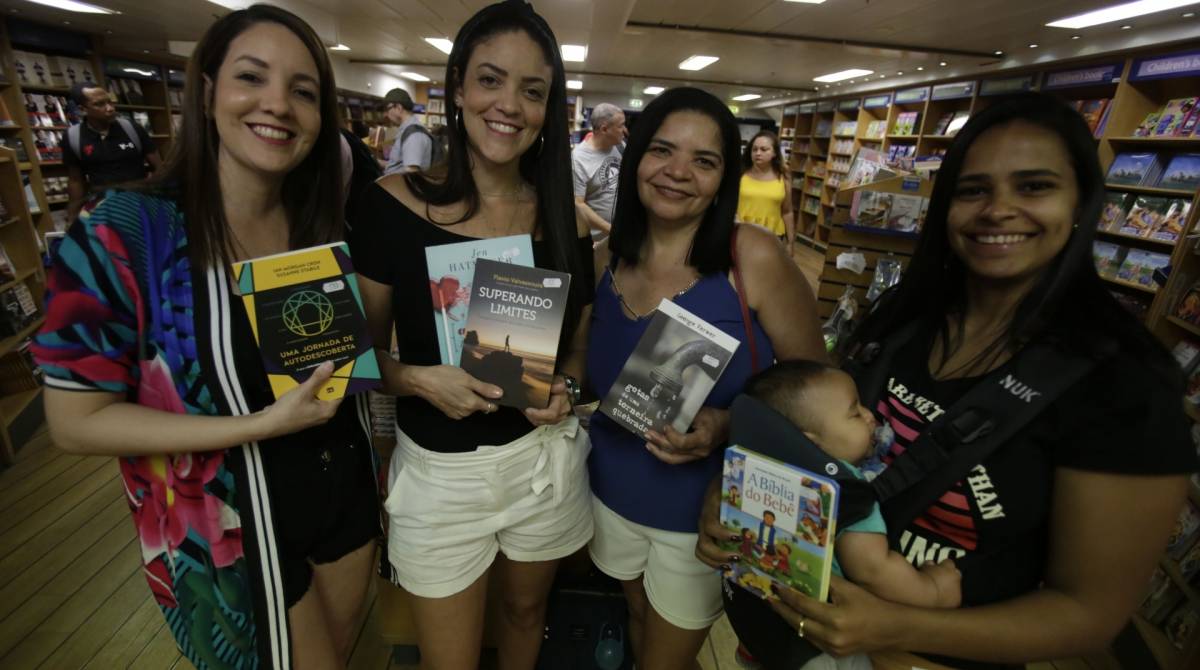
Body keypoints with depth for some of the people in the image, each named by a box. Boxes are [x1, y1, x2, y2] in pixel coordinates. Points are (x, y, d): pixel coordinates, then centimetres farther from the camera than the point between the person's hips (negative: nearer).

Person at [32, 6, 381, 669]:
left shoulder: (324, 227, -4)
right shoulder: (122, 233, -19)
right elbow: (76, 421, -16)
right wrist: (264, 423, -25)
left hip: (346, 490, 5)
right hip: (234, 529, -4)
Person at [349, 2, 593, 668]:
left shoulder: (564, 221, -4)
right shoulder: (395, 201, -11)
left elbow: (577, 344, 6)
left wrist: (563, 389, -14)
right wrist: (419, 380, -23)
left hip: (543, 461, 2)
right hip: (438, 471, -1)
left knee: (526, 611, 28)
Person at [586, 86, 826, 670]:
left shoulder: (754, 259, -20)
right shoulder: (606, 259, -6)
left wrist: (726, 425, -27)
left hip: (704, 510, -4)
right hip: (613, 493, 4)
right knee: (638, 619, 29)